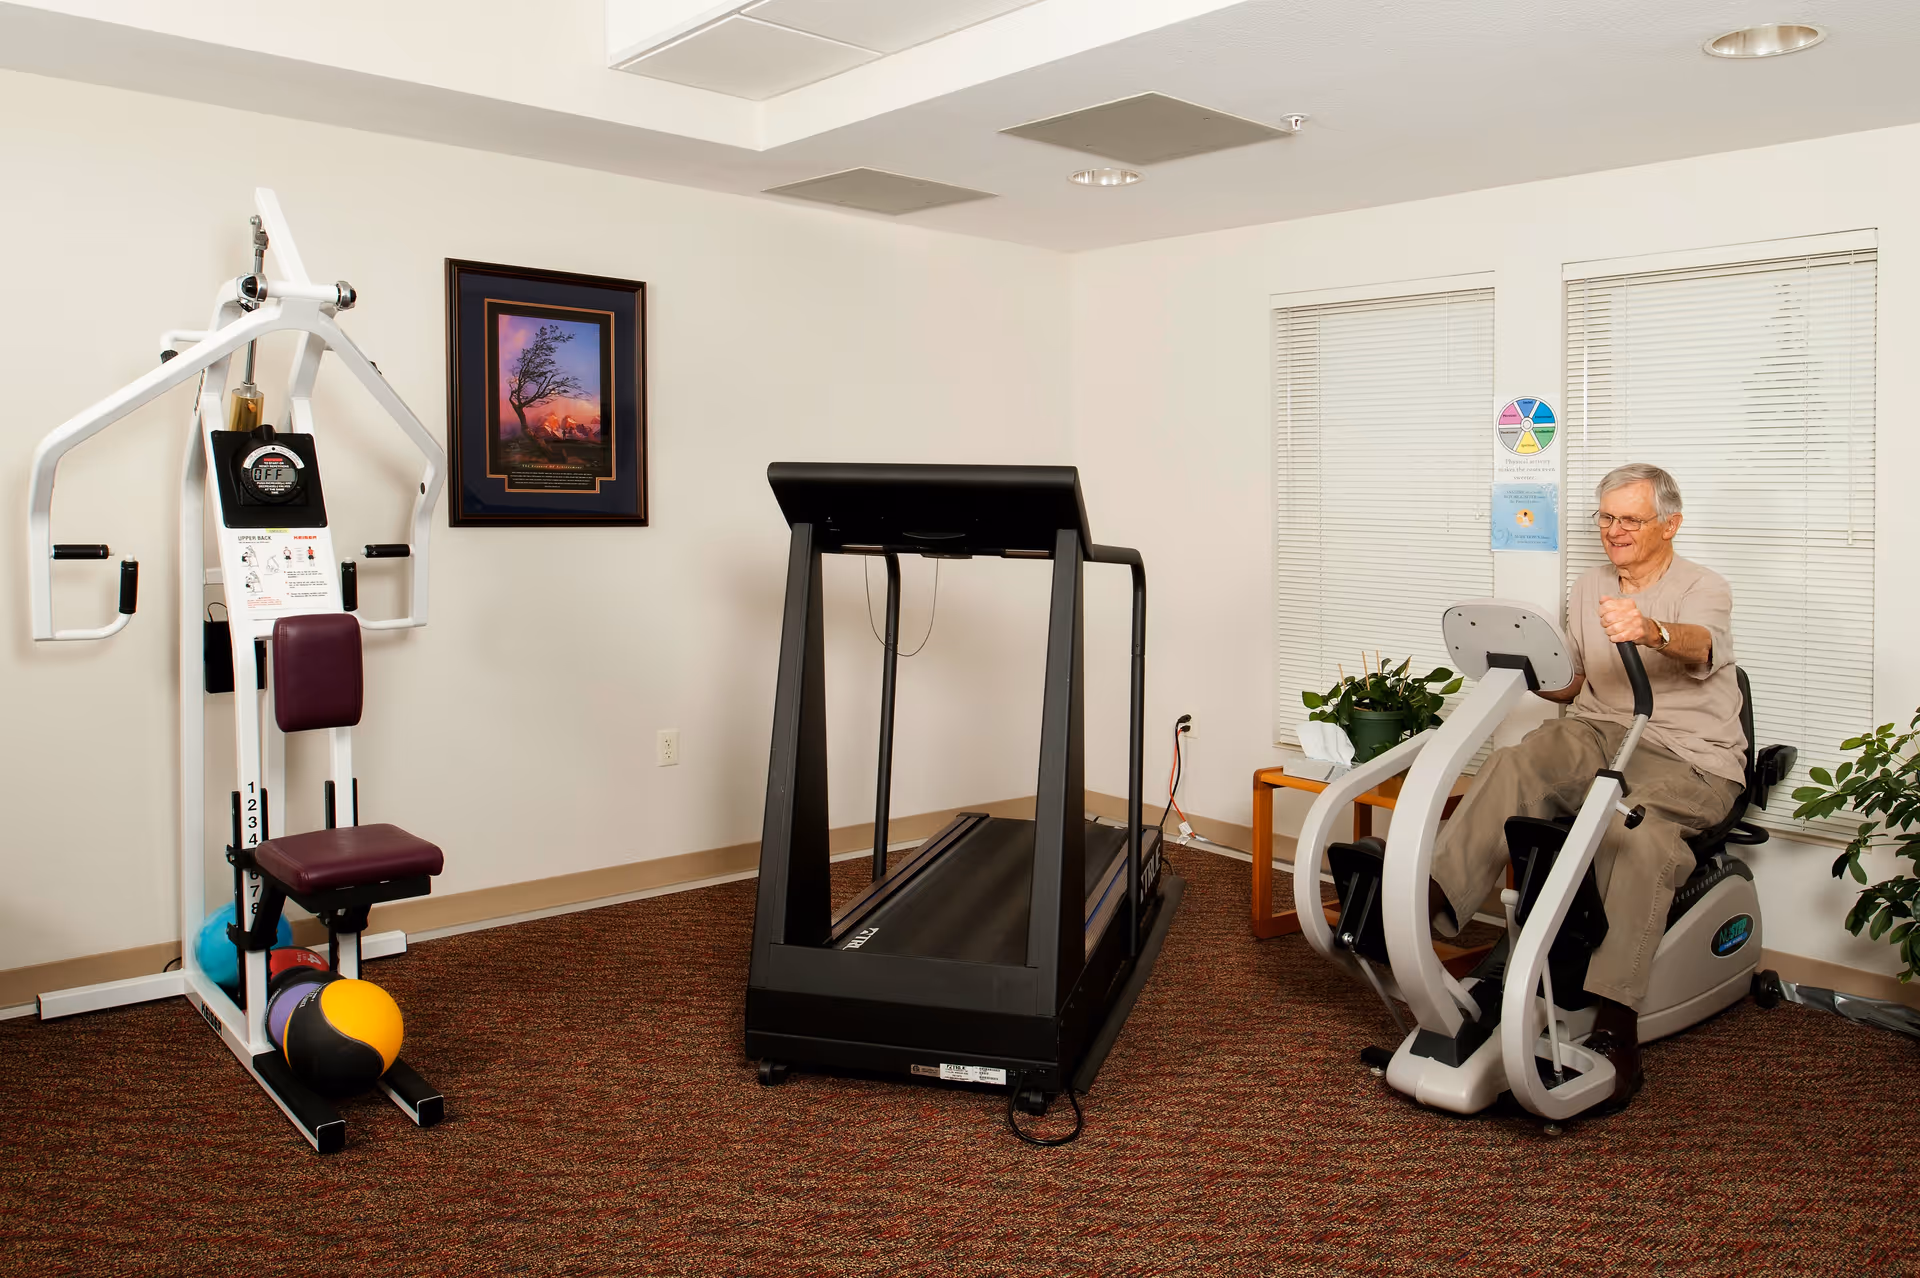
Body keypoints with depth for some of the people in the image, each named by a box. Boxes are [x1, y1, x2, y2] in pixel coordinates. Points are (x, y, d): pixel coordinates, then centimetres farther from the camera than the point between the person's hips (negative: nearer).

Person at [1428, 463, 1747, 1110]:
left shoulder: (1703, 588, 1)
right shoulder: (1587, 588, 19)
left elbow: (1702, 646, -24)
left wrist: (1652, 632, -48)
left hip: (1690, 759, -4)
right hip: (1600, 737, 4)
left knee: (1635, 831, -37)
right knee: (1518, 763, -30)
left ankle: (1614, 1030, -40)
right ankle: (1427, 903, -44)